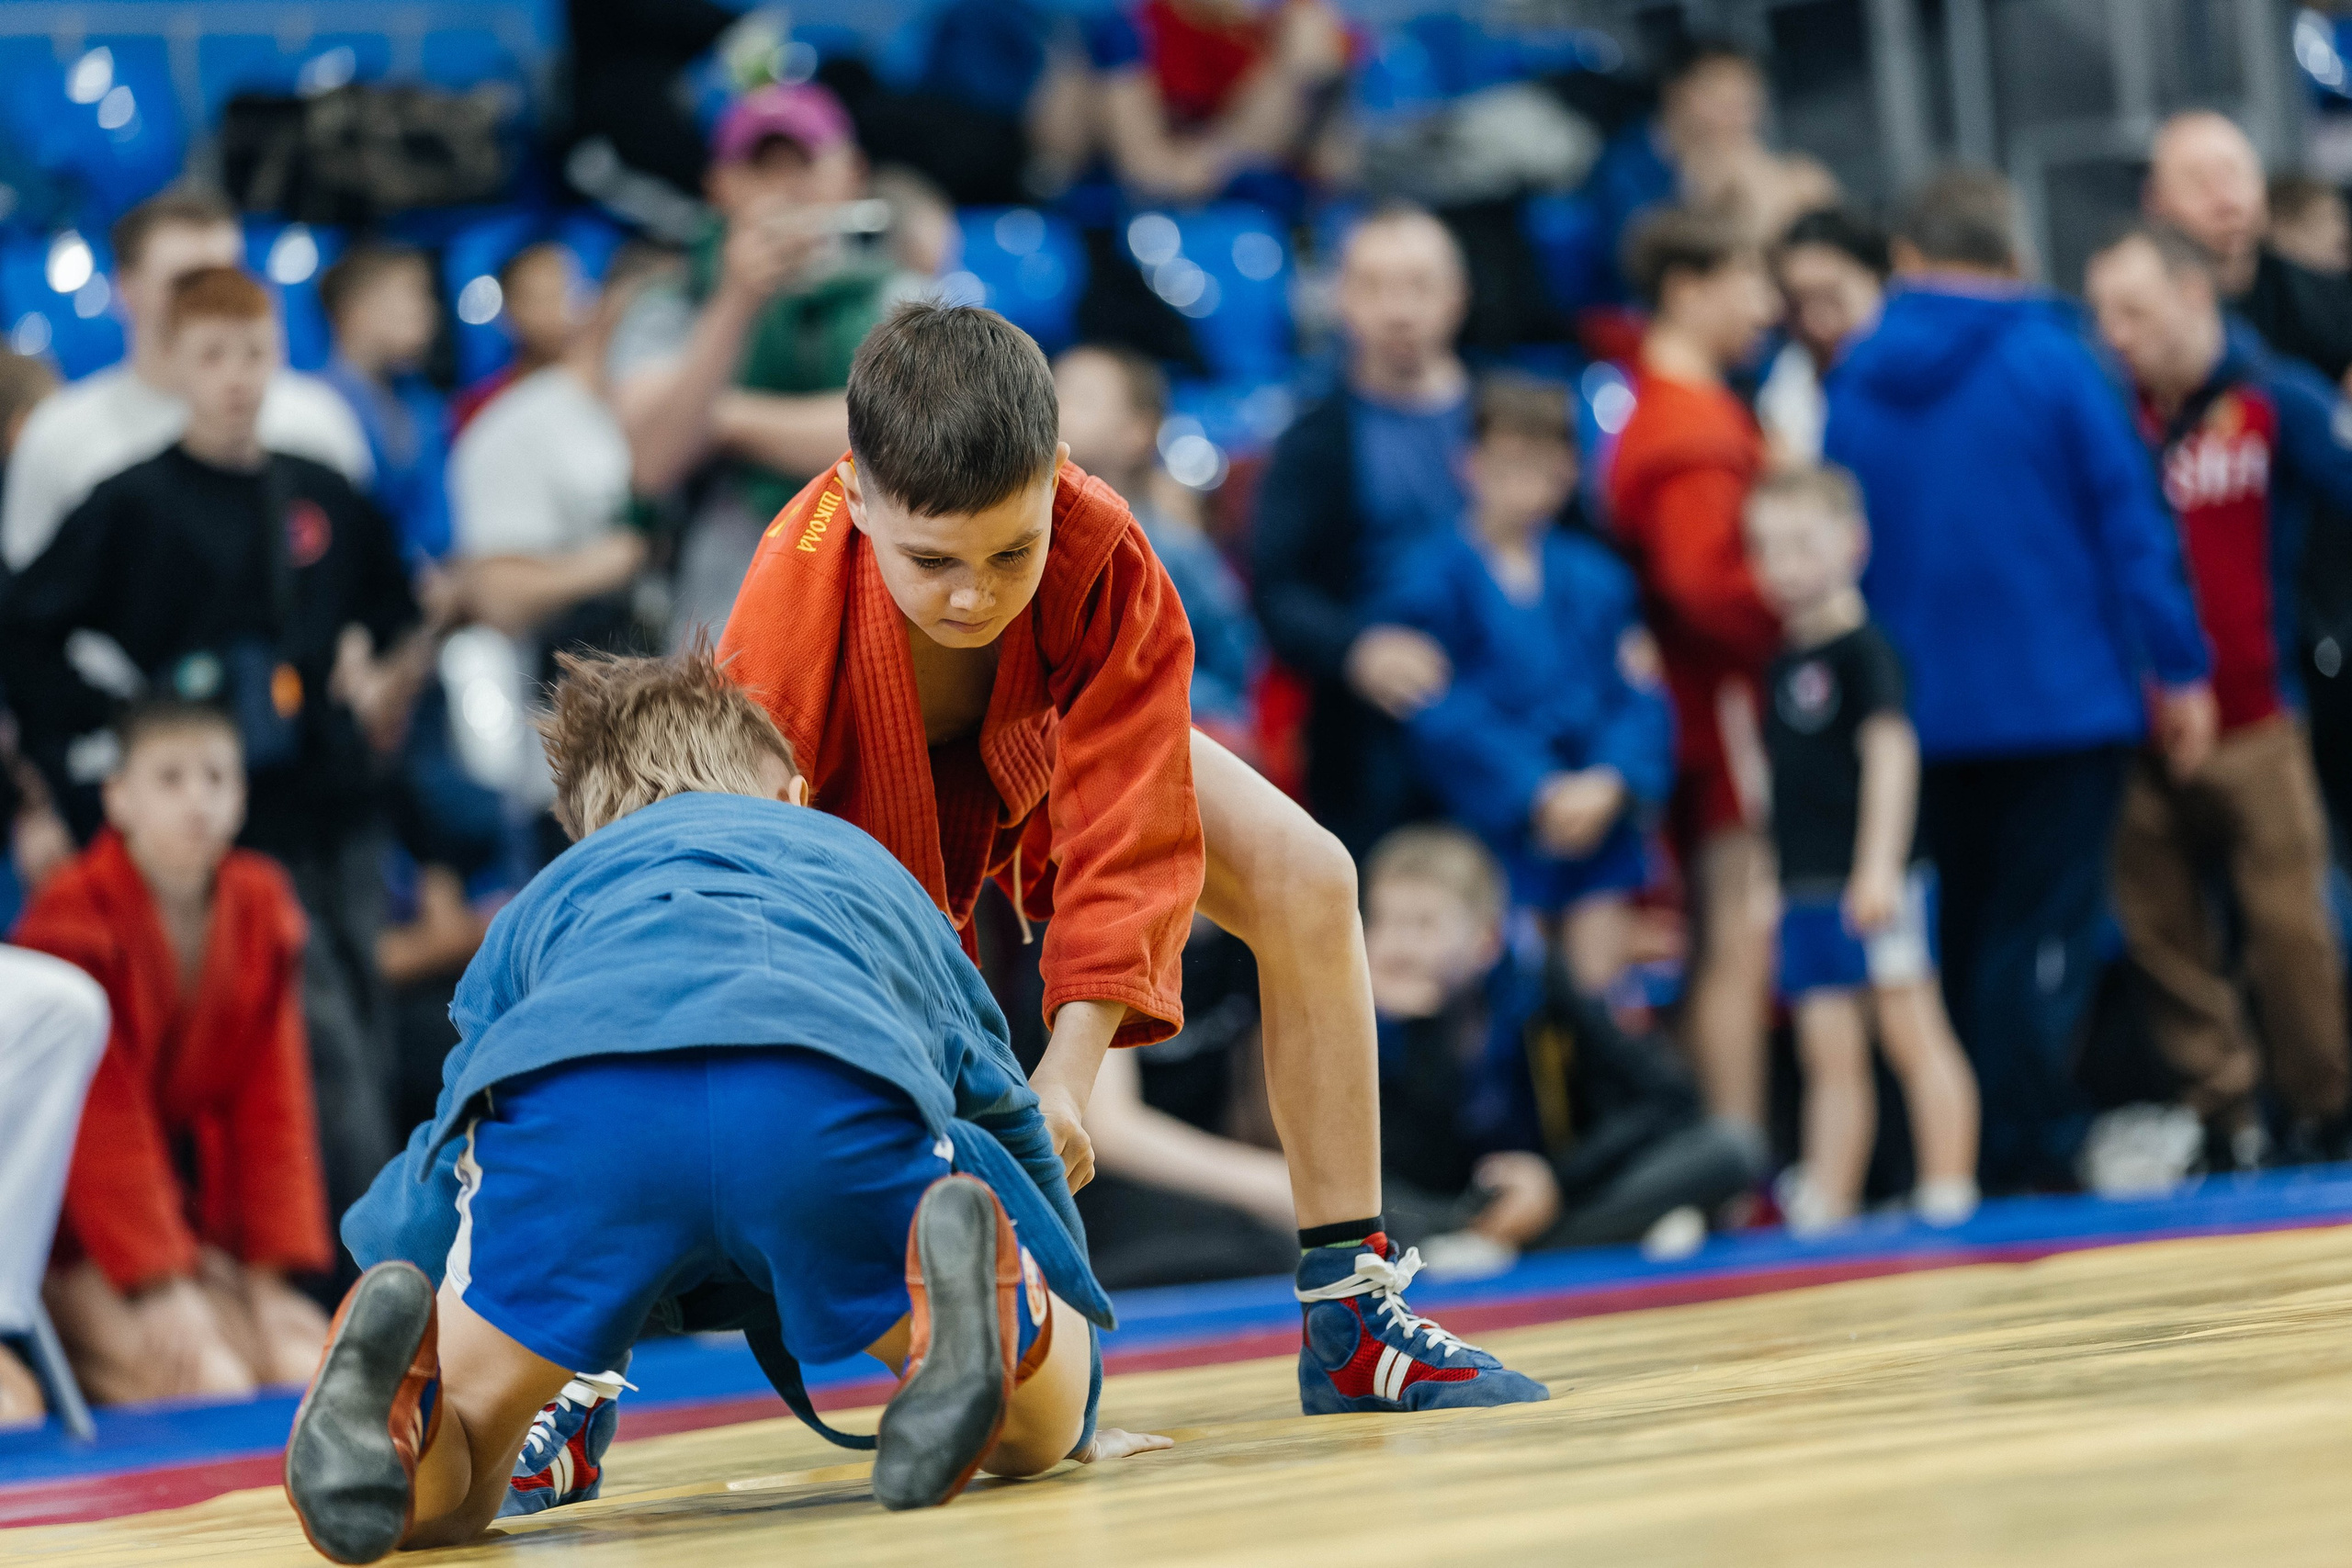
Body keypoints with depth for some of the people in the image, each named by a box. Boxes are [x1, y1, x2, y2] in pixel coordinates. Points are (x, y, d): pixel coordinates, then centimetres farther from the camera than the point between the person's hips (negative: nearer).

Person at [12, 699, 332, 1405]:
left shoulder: (260, 911, 2)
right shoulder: (74, 919, -15)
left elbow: (272, 1107, 2)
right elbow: (101, 1126, -18)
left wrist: (269, 1277, -6)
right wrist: (158, 1288, -23)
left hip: (195, 1227, 6)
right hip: (79, 1246, -6)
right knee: (215, 1386, -25)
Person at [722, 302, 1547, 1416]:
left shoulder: (1102, 553, -37)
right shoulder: (785, 622, -41)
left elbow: (1129, 836, -33)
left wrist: (1066, 1074, -44)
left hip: (1039, 752, 2)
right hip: (853, 797, -2)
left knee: (1306, 883, -16)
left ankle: (1350, 1315, -8)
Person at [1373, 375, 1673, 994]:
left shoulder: (1595, 576, 7)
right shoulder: (1433, 578, -5)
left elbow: (1636, 693, 3)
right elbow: (1445, 713, -11)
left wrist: (1609, 783, -16)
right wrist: (1540, 791, -19)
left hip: (1597, 811, 4)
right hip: (1495, 821, -4)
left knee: (1600, 984, 3)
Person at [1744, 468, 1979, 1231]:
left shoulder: (1862, 650, -9)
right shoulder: (1783, 663, 14)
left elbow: (1890, 752, -17)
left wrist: (1880, 866, -24)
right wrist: (1773, 880, 19)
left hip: (1874, 884, -7)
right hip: (1808, 888, 7)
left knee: (1912, 1033, -2)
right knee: (1829, 1054, 6)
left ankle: (1949, 1190, 0)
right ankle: (1826, 1203, 7)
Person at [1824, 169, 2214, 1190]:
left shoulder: (1853, 388, 4)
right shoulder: (2053, 365, -8)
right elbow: (2131, 524, -8)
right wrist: (2179, 671, -2)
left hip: (1918, 712, 4)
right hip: (2066, 702, -4)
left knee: (1956, 934, 14)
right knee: (2045, 926, -2)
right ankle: (2027, 1152, -10)